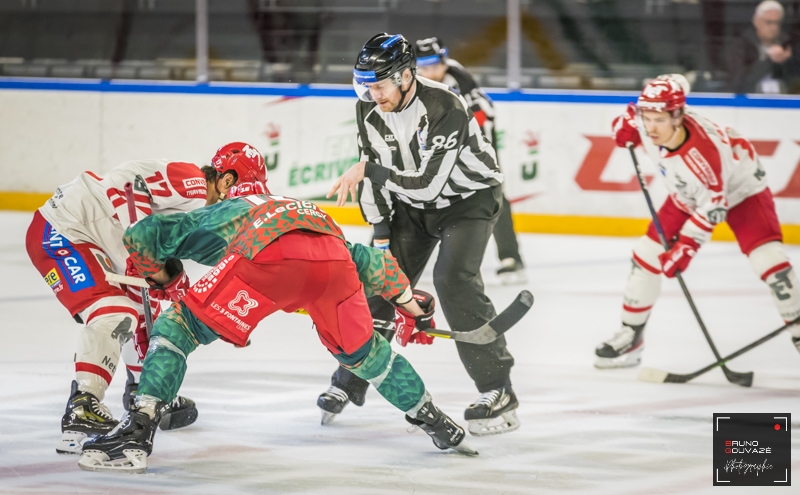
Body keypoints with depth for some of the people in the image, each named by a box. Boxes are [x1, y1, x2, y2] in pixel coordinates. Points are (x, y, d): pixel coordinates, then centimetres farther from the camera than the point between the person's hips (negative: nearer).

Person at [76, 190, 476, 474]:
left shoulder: (212, 216, 35)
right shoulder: (288, 205, 45)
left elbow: (141, 235, 27)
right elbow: (366, 260, 45)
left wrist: (159, 275, 47)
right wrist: (410, 305, 55)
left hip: (267, 255, -5)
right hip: (334, 255, 5)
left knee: (180, 326, 7)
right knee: (359, 351, 30)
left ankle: (138, 431, -7)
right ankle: (437, 425, 39)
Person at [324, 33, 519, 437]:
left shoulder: (445, 110, -34)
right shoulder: (368, 108, -13)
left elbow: (427, 184, -35)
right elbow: (373, 169, -2)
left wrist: (368, 171, -34)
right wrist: (380, 230, -6)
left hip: (468, 197, -6)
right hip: (410, 202, 6)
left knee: (453, 279, -24)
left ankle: (498, 393, -18)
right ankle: (352, 377, 21)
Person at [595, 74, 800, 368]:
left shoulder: (701, 153, -42)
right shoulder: (649, 121, -26)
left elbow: (712, 206, -32)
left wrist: (686, 246, -33)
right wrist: (627, 125, -16)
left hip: (739, 188, -6)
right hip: (688, 195, 7)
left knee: (767, 259, -22)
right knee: (646, 254, 0)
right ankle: (630, 336, 12)